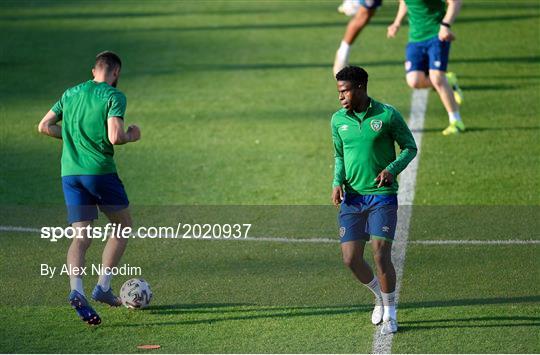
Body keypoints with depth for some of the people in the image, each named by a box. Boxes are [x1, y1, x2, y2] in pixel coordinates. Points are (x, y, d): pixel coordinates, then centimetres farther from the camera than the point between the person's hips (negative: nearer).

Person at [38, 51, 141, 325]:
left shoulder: (70, 94, 14)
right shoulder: (114, 97, -5)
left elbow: (44, 126, 16)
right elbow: (115, 137, -17)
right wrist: (131, 136, 5)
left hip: (70, 172, 5)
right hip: (100, 170, -5)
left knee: (81, 236, 3)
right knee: (123, 226, 15)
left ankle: (76, 291, -21)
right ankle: (103, 287, 7)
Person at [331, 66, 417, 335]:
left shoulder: (387, 115, -8)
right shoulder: (338, 120, 5)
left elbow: (410, 147, 1)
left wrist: (392, 169, -16)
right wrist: (337, 183, 0)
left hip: (382, 195, -4)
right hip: (351, 198, 4)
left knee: (381, 255, -11)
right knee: (351, 259, -1)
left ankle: (390, 313, 8)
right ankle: (380, 296, 28)